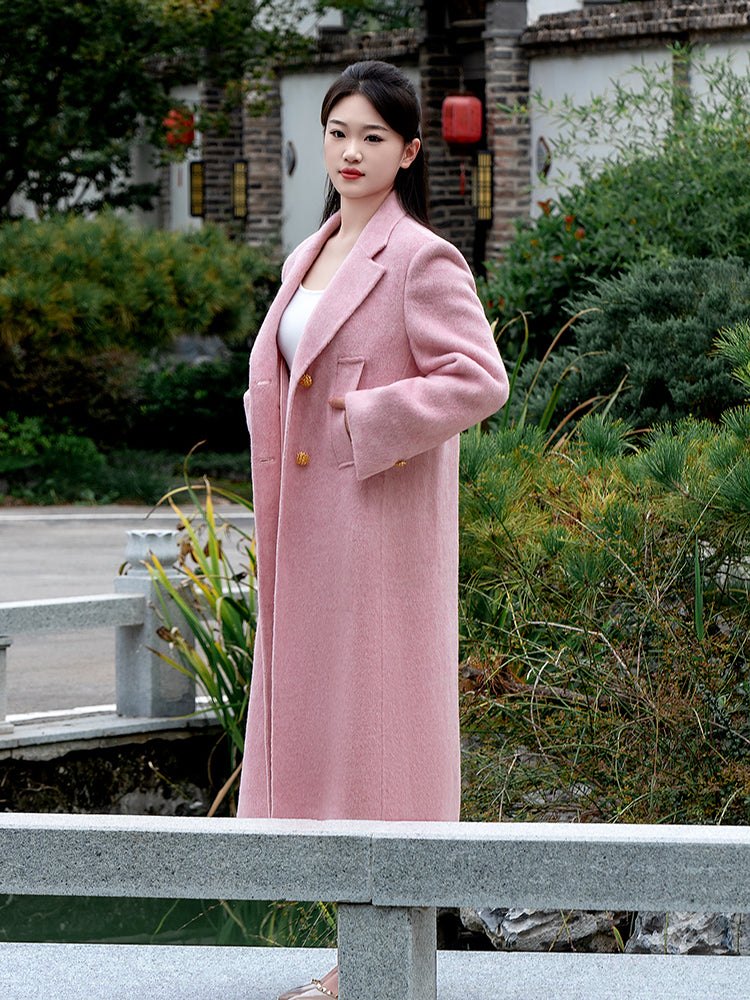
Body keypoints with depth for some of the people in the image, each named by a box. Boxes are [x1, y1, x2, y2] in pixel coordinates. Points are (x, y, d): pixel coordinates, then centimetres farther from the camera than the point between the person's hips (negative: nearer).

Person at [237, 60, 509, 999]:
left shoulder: (424, 262, -10)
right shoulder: (310, 256, 15)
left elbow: (480, 381, -18)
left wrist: (367, 420, -16)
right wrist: (271, 424, 8)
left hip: (380, 518, -9)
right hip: (308, 527, 9)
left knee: (372, 719, -5)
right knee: (315, 723, 10)